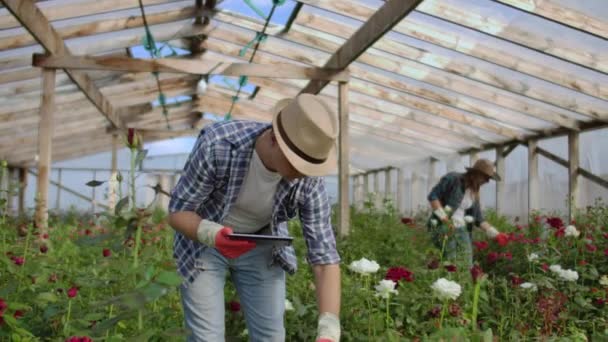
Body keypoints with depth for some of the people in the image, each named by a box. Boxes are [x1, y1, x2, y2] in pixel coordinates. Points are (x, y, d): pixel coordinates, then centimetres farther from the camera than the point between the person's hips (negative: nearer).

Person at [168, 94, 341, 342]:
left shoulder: (309, 180, -27)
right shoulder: (216, 145, -35)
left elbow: (324, 257, -23)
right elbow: (177, 212, -23)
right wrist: (213, 235, -45)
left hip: (260, 245, 3)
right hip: (204, 240, -2)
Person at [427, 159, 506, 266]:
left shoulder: (474, 192, 13)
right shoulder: (453, 179, -7)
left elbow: (478, 219, 17)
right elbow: (432, 196, -13)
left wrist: (496, 234, 9)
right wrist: (445, 219, -20)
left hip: (462, 229, 7)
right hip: (443, 227, -7)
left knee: (467, 266, -5)